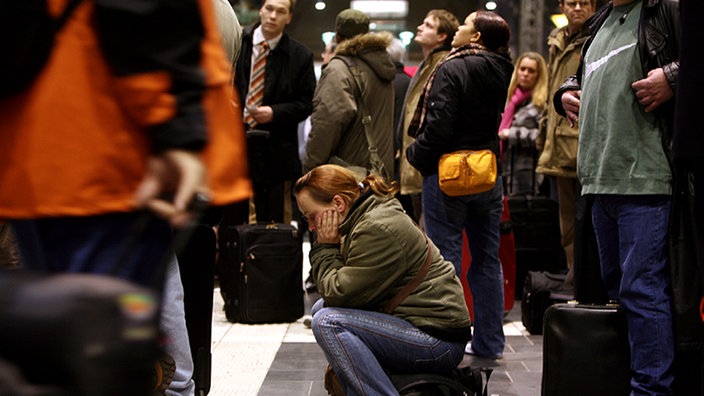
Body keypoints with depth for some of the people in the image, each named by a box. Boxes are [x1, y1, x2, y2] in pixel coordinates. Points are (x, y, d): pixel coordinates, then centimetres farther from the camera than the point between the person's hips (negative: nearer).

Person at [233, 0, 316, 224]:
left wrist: (275, 113, -13)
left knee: (273, 225, 3)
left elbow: (306, 103, 2)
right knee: (231, 221, 6)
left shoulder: (300, 56, 2)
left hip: (274, 152, -1)